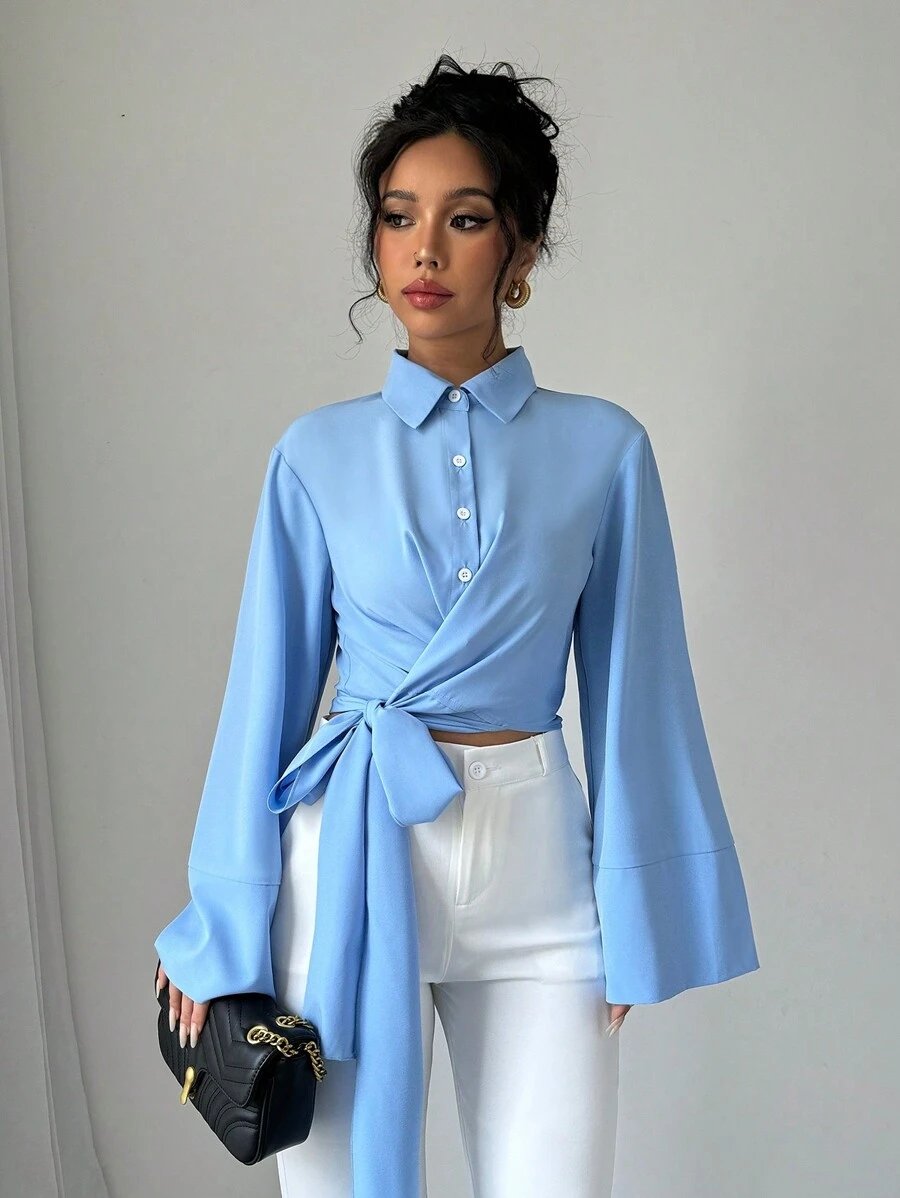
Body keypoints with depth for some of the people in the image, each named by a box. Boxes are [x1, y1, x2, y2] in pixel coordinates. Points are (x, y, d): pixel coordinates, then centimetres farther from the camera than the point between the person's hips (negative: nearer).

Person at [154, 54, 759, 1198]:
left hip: (532, 857, 0)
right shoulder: (318, 453, 2)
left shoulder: (602, 449, 1)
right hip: (355, 847, 0)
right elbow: (269, 687, 4)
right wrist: (221, 932, 5)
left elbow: (629, 690, 3)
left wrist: (633, 927, 3)